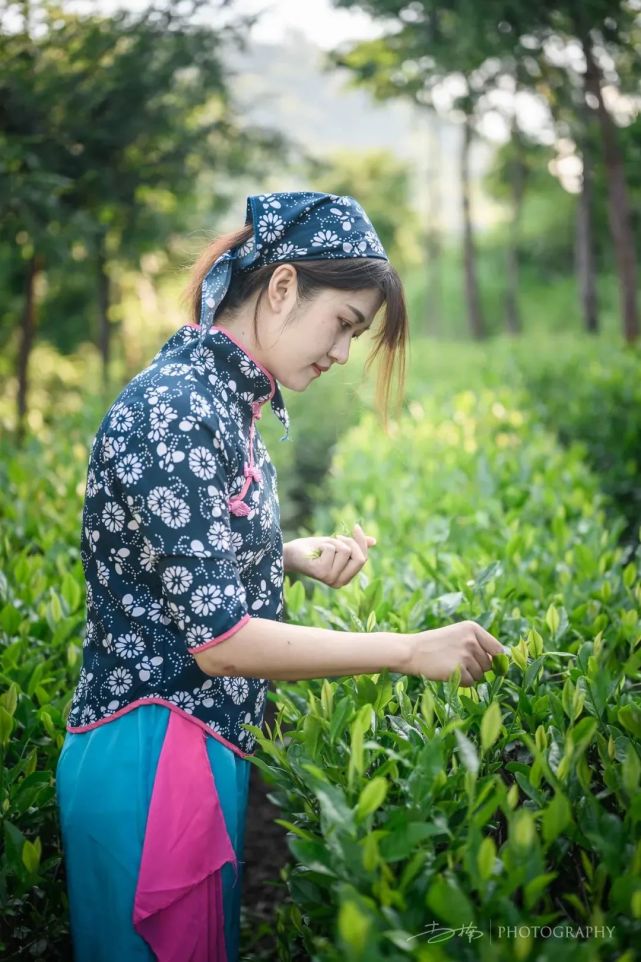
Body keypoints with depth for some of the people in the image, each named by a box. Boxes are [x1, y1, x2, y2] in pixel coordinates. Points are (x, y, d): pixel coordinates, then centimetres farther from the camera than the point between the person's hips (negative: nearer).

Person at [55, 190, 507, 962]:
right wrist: (412, 651, -19)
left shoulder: (225, 398, 7)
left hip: (207, 744, 9)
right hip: (152, 759, -9)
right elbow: (218, 638, -24)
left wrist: (302, 556, 0)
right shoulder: (175, 411, -22)